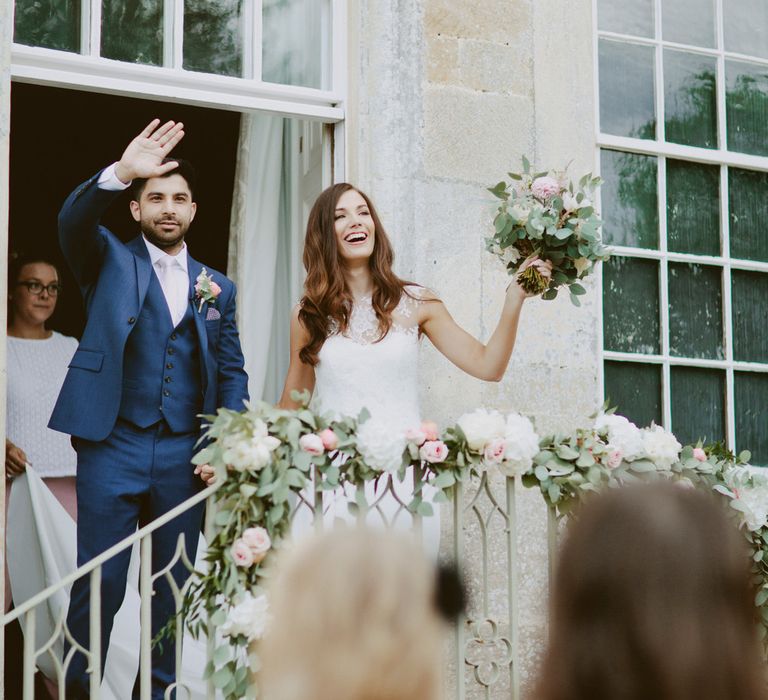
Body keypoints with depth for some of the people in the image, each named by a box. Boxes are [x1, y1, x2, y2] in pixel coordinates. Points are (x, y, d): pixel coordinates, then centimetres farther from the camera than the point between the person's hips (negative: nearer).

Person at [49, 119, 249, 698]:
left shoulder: (216, 287, 13)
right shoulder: (109, 260, 5)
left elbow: (232, 369, 12)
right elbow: (73, 220, -16)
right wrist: (120, 173, -33)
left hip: (185, 453, 4)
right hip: (113, 448, -3)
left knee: (176, 583, 10)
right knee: (99, 583, -3)